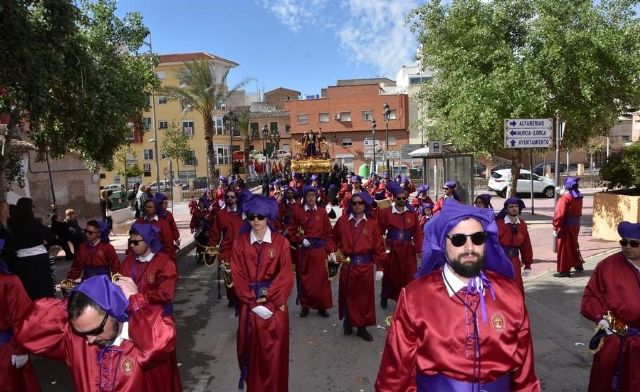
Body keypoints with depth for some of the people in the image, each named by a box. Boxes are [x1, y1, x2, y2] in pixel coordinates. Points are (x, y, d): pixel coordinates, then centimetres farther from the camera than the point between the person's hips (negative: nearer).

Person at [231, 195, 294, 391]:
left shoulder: (281, 242, -5)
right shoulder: (240, 243, -2)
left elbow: (286, 276, -8)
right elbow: (238, 277, -4)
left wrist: (267, 300, -14)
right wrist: (254, 303, -11)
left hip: (275, 304, -1)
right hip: (249, 304, 1)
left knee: (274, 353, 5)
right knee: (252, 351, 10)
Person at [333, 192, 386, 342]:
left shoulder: (372, 223, -1)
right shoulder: (342, 221, 0)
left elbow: (378, 246, 0)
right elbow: (334, 239, 15)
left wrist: (379, 267, -2)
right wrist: (336, 252, 3)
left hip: (365, 265, 0)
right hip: (347, 264, 0)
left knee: (365, 296, 8)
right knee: (348, 295, 9)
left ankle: (362, 327, 21)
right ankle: (348, 322, 29)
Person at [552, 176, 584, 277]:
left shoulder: (565, 198, -19)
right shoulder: (579, 197, 5)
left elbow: (559, 214, -22)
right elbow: (577, 212, 16)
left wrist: (555, 228, -17)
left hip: (565, 226, -8)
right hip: (575, 225, 8)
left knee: (563, 248, 0)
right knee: (573, 245, 23)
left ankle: (564, 270, 5)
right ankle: (578, 265, 37)